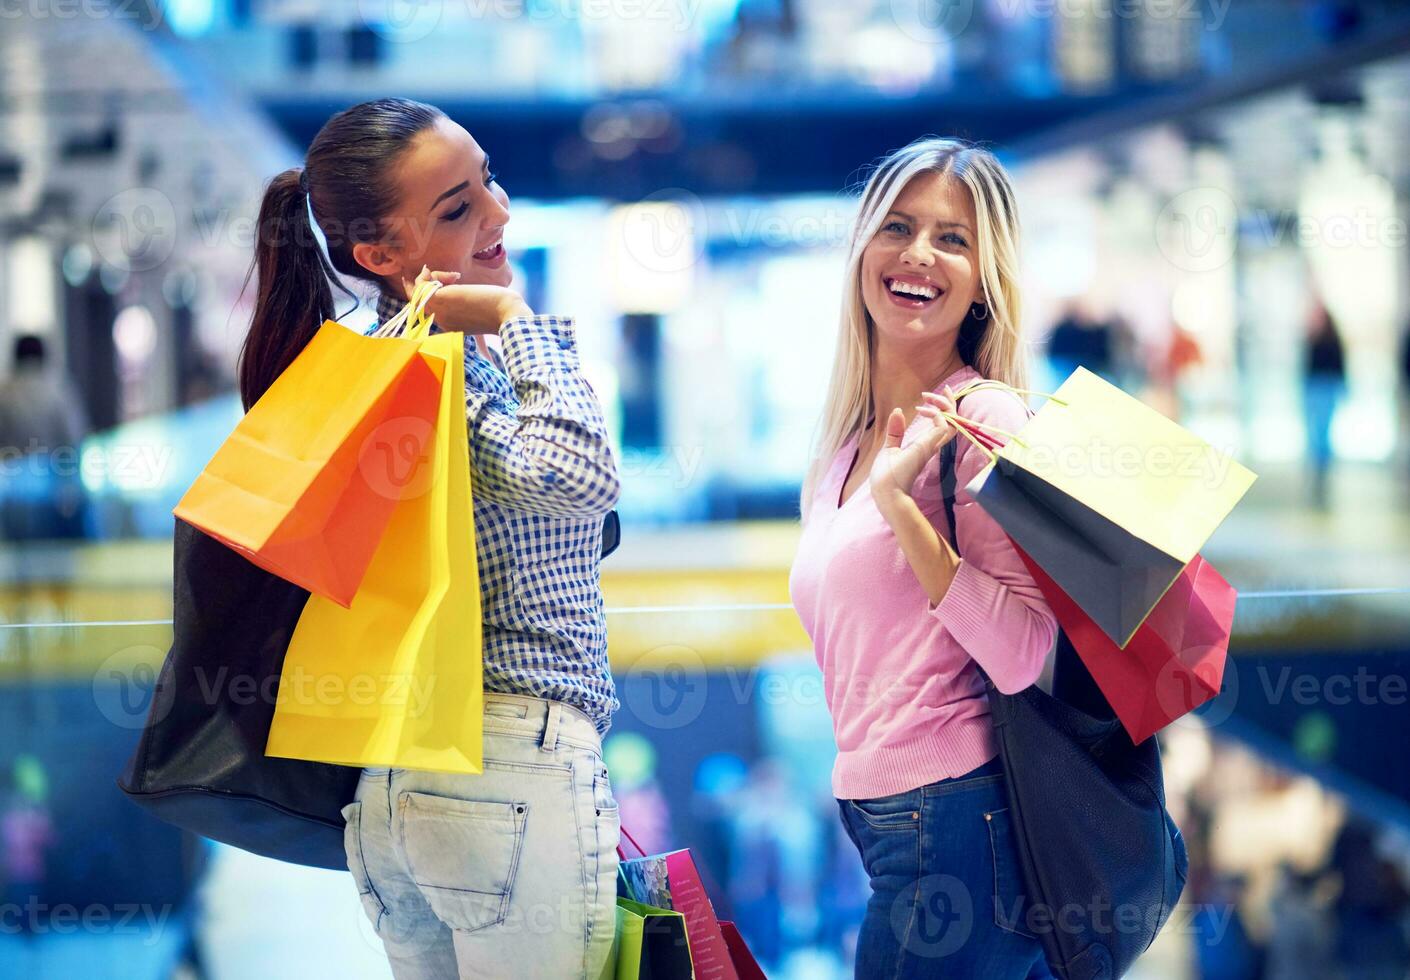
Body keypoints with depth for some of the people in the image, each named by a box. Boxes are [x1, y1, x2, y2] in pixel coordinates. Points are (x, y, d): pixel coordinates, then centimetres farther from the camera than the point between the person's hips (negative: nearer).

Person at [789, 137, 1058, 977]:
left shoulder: (984, 420, -10)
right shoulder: (845, 450, 14)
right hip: (875, 809, 8)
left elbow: (1020, 657, -20)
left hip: (952, 820, -7)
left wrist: (899, 501, -22)